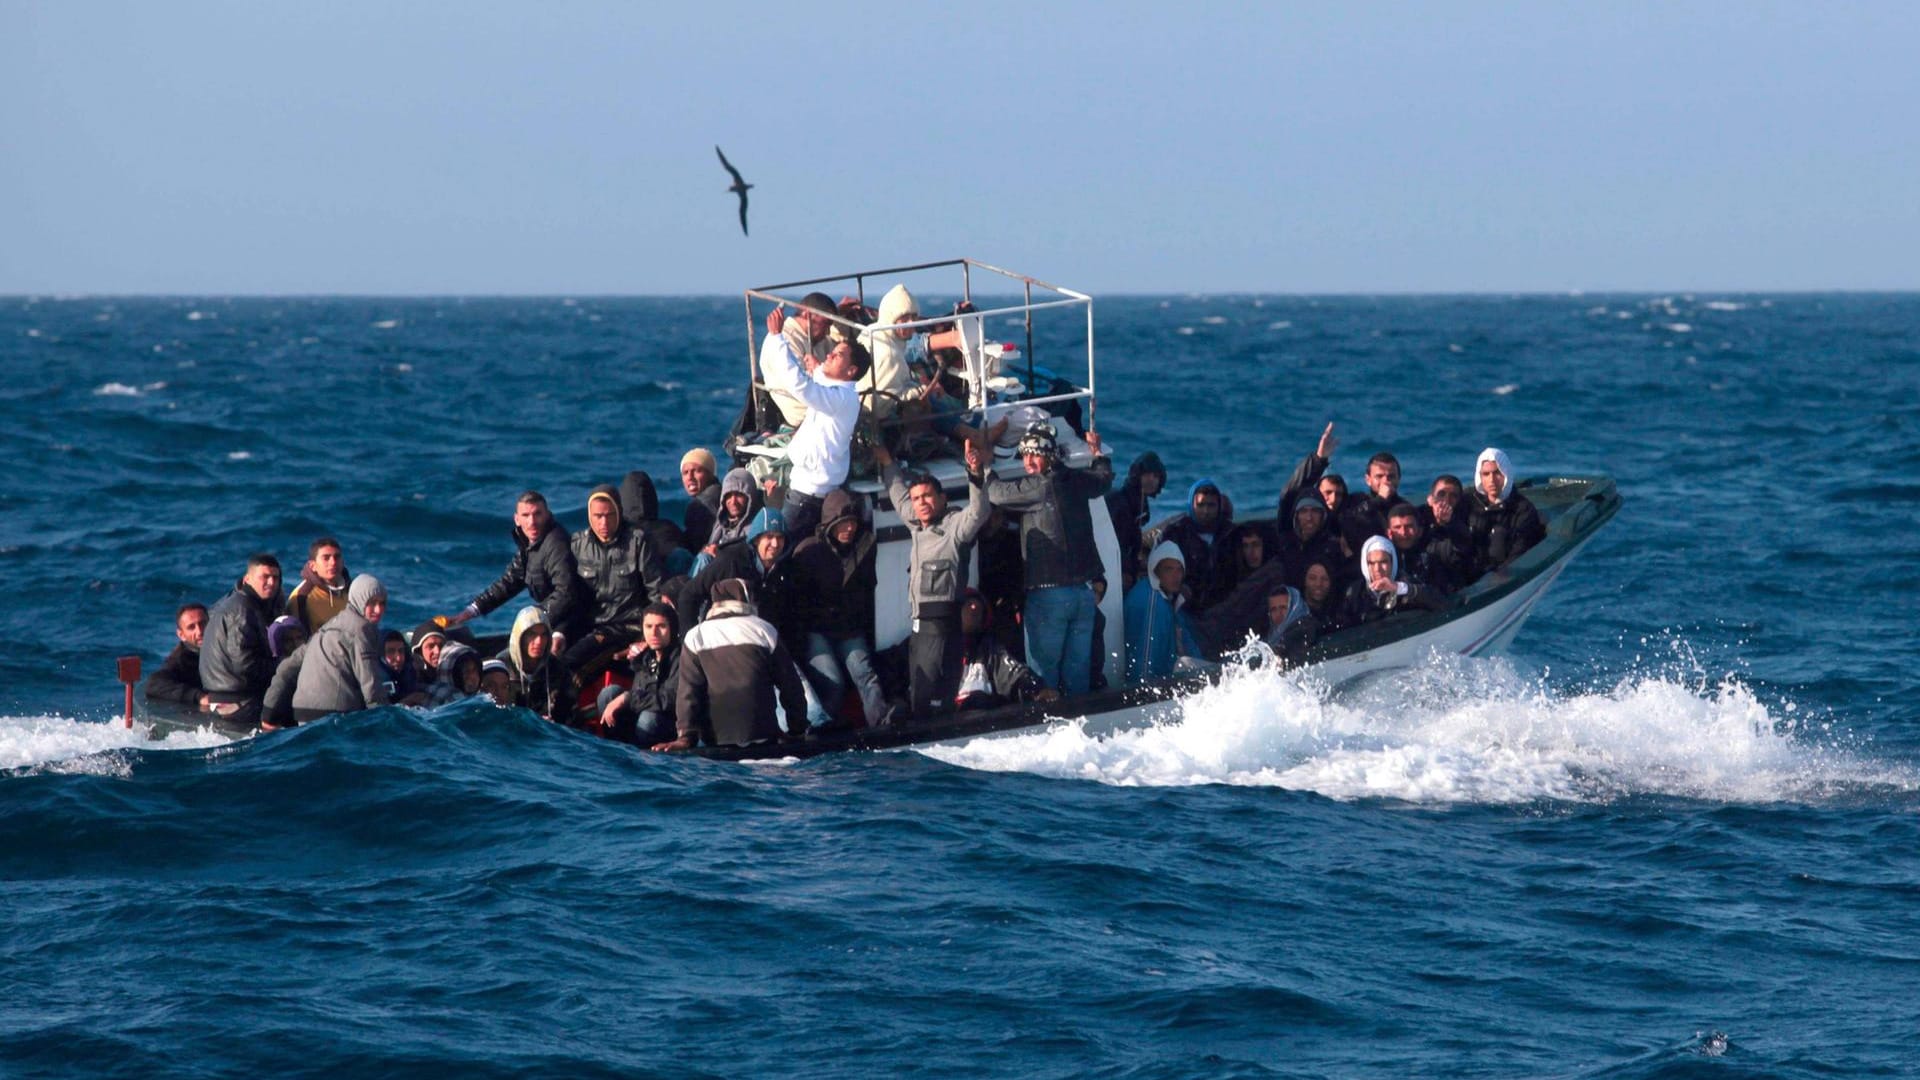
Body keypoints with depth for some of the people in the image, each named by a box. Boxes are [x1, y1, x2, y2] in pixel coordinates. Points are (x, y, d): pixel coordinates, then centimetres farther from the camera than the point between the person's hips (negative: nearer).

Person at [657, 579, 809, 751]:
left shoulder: (696, 636, 5)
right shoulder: (765, 630, 6)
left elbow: (688, 691, -2)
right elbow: (790, 685, 9)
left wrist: (686, 736, -5)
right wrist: (798, 730, 17)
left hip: (716, 738, 0)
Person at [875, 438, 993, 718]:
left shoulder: (955, 526, -6)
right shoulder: (917, 525, 18)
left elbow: (979, 511, -24)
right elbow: (900, 497, 36)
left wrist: (976, 473, -37)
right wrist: (887, 464, 42)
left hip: (943, 622, -9)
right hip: (919, 624, 9)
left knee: (930, 696, -17)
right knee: (915, 695, 10)